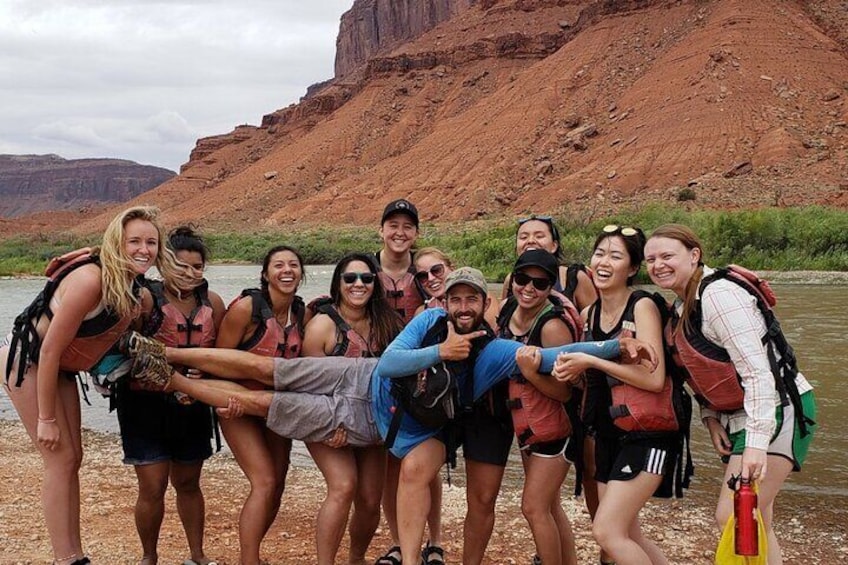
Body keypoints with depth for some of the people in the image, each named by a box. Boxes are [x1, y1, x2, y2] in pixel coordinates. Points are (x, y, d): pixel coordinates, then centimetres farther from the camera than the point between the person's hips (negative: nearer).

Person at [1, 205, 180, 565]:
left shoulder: (139, 296, -3)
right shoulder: (90, 280, -29)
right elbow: (50, 350, -26)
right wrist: (45, 418, -20)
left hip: (61, 369, 8)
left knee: (72, 458, 9)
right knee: (61, 458, -8)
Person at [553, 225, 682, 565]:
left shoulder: (643, 307, -12)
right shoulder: (588, 315, 9)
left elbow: (654, 378, -22)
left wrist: (592, 360, -20)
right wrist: (568, 369, 1)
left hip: (646, 434, -8)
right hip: (607, 433, 8)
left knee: (606, 531, -13)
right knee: (627, 536, 13)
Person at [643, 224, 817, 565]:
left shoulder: (718, 295, -21)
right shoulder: (682, 306, 9)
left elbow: (757, 371, -26)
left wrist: (756, 443, -30)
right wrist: (711, 417, 2)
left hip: (775, 411, -10)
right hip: (738, 417, 10)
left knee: (733, 518, -13)